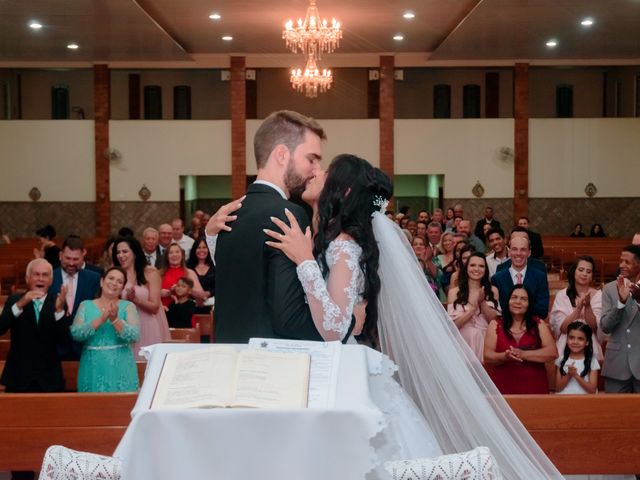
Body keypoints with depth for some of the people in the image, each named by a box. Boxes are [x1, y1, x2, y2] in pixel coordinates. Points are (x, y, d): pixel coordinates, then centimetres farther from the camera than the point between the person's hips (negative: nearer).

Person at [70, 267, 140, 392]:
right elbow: (75, 333, -7)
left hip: (120, 370, -1)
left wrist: (115, 320, -22)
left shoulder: (128, 306, 4)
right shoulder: (86, 305, 7)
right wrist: (101, 319, -17)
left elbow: (134, 336, -9)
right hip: (92, 370, 1)